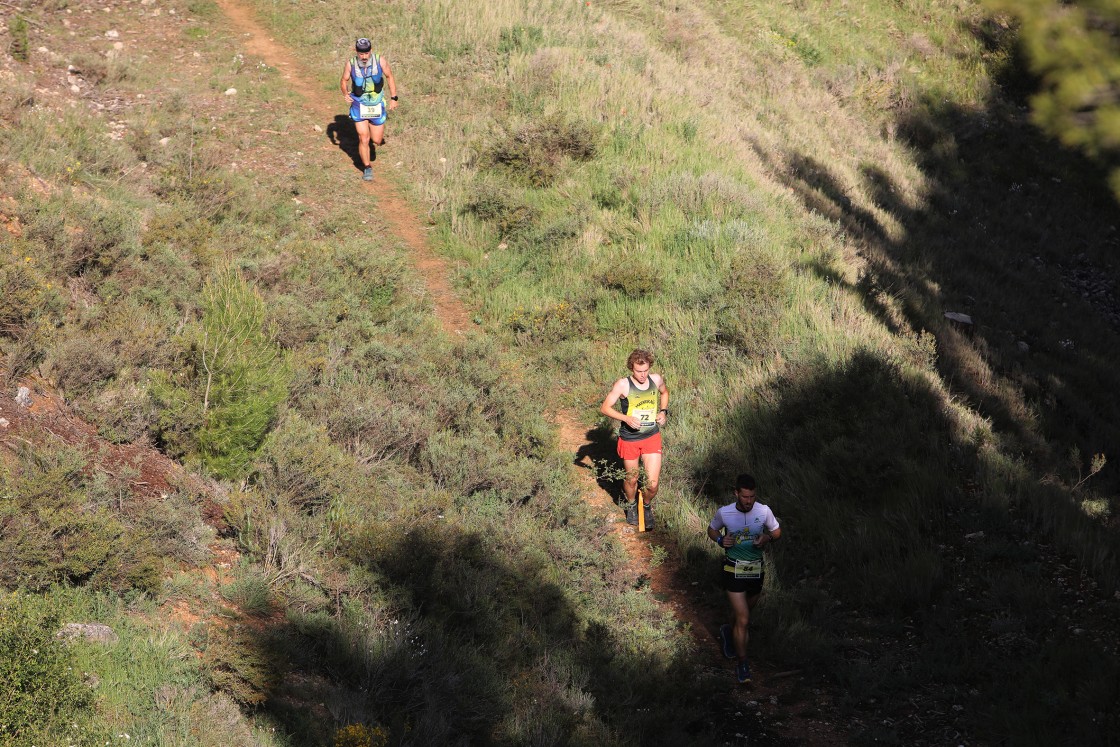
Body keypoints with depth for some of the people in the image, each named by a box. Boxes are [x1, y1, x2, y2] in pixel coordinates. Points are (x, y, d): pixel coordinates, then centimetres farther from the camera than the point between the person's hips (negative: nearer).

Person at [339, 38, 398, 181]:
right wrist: (345, 94, -20)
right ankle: (367, 168, 13)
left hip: (377, 104, 1)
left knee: (377, 140, 7)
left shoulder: (380, 60, -16)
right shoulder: (351, 63, -16)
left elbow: (389, 77, -1)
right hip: (359, 104, -1)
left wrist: (393, 98, -3)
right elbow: (344, 80, 0)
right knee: (363, 139, -6)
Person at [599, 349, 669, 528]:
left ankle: (647, 506, 29)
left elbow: (664, 392, 19)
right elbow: (605, 408, -13)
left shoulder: (656, 379, -6)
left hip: (652, 438, 2)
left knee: (652, 484, -4)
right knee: (631, 479, 17)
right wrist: (626, 418, -26)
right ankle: (631, 505, 48)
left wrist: (663, 411, 2)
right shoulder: (623, 384, -17)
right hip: (629, 439, -2)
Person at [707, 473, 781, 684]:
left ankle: (728, 633, 56)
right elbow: (712, 529, 6)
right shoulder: (724, 513, -13)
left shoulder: (764, 511, -11)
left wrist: (767, 538, -17)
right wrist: (720, 540, -16)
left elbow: (777, 531, 6)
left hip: (756, 570, 3)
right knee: (743, 618, -10)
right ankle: (742, 663, 4)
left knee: (744, 612, 23)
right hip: (734, 570, -3)